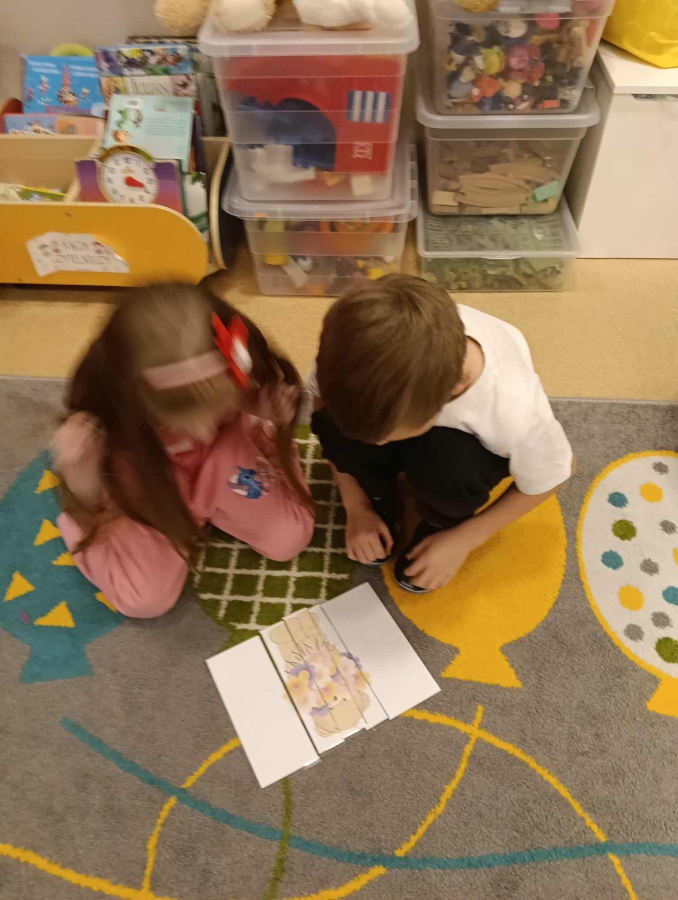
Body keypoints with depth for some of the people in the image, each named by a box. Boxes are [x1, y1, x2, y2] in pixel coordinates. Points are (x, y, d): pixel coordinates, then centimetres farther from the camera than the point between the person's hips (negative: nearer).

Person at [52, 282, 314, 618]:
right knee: (145, 599, -17)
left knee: (288, 541, -13)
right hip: (146, 481, -2)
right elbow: (96, 518, -20)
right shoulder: (106, 414, -36)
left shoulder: (240, 382, -34)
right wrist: (83, 485, -42)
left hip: (220, 462, 2)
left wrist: (268, 425, -32)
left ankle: (206, 506, 13)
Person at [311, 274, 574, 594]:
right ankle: (378, 498, 3)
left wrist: (464, 540, -14)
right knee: (333, 424, -30)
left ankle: (443, 522, 0)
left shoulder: (515, 411, -39)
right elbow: (321, 399, -13)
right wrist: (356, 504, -14)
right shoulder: (367, 349, -36)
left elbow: (554, 474, -17)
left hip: (468, 440, -1)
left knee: (446, 465, -36)